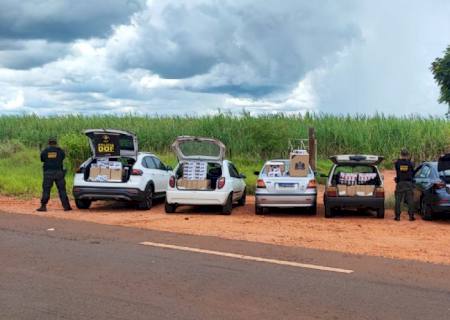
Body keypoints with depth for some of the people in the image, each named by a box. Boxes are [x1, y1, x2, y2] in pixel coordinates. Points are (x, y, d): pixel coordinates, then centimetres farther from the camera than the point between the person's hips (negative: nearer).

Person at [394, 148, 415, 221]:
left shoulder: (397, 163, -4)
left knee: (398, 200, 6)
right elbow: (413, 173, 8)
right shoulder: (410, 163, -4)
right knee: (410, 200, 5)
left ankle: (397, 216, 5)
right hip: (409, 183, 0)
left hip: (400, 183, 0)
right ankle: (411, 216, 5)